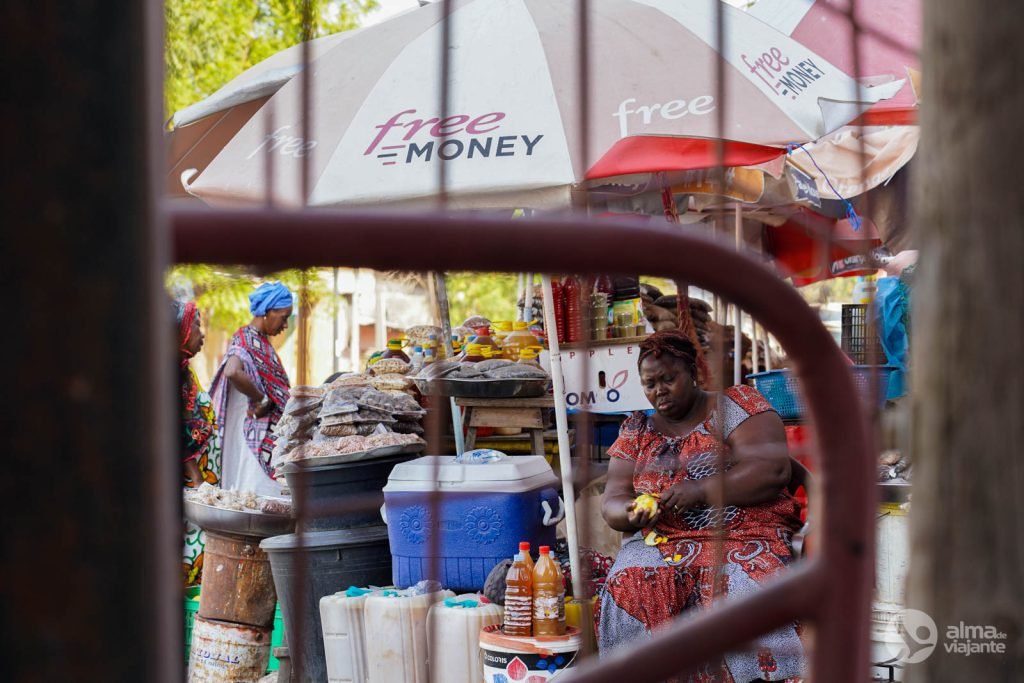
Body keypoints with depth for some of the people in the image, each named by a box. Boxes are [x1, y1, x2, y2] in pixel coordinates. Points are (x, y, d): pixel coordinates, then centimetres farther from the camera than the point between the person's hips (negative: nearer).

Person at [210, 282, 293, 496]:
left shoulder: (262, 342, 14)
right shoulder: (247, 341, -14)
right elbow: (232, 372, -35)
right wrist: (262, 400, -23)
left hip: (268, 434, 9)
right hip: (254, 435, -9)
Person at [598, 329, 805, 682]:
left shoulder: (736, 405, 4)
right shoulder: (637, 431, 16)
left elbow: (773, 470, -9)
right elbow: (612, 501, 11)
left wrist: (702, 489, -17)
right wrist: (631, 514, -13)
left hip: (745, 535, -3)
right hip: (662, 541, 3)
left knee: (742, 588, -35)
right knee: (628, 588, -28)